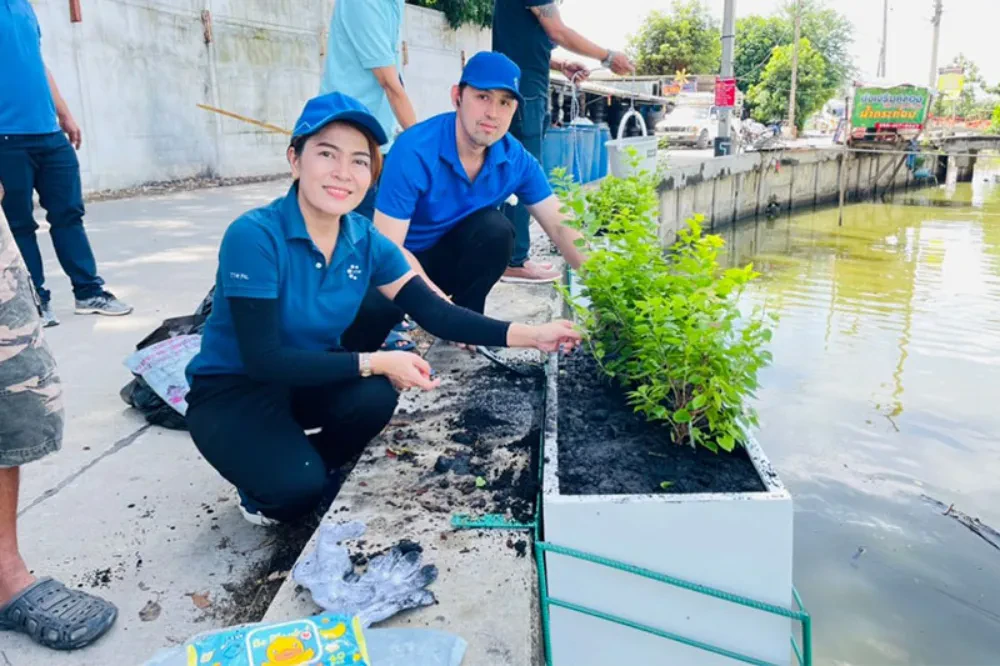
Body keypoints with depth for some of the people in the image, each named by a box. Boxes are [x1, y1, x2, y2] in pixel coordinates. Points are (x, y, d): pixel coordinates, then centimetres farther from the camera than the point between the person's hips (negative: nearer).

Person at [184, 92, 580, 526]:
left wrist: (529, 335, -22)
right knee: (299, 486, -28)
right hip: (232, 392, -5)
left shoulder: (365, 241, -8)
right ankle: (263, 495, 10)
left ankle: (316, 476, 6)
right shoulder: (254, 236, -26)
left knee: (375, 395, -26)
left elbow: (434, 313, -11)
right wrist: (373, 363, -31)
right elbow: (263, 359, -28)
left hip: (305, 382, 5)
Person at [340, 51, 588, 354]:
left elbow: (560, 226, -9)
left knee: (496, 228, -24)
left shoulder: (516, 159, -14)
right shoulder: (415, 151, -29)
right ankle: (354, 356, 2)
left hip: (446, 255, 5)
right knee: (376, 306, -35)